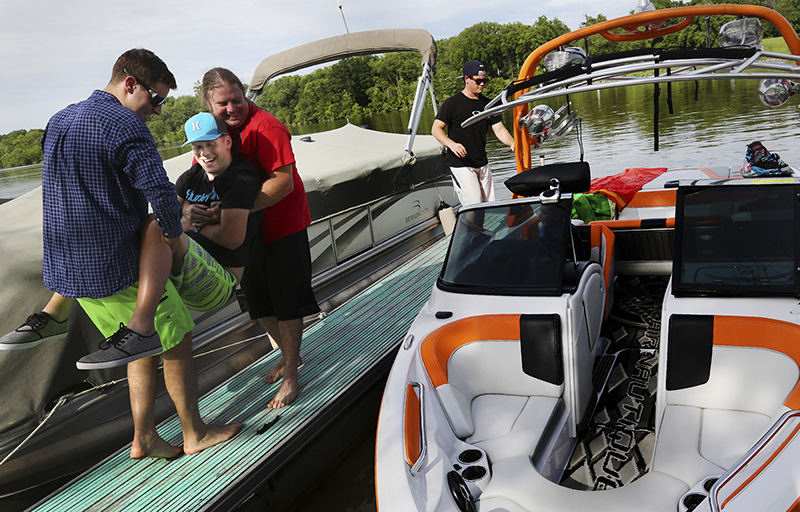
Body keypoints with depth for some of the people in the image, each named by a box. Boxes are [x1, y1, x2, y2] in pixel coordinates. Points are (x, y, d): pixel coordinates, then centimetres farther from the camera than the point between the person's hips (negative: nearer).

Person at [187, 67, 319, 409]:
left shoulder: (265, 127, -21)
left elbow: (284, 182, -29)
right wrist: (187, 208, -25)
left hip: (283, 228, -7)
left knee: (286, 303, 2)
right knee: (259, 303, 16)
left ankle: (291, 375, 18)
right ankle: (288, 354, 40)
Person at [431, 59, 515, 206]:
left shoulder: (488, 104, 11)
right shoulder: (452, 103, -6)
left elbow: (499, 129, 6)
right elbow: (436, 129, -8)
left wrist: (512, 144, -14)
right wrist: (451, 144, -27)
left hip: (482, 164, 6)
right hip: (460, 165, -6)